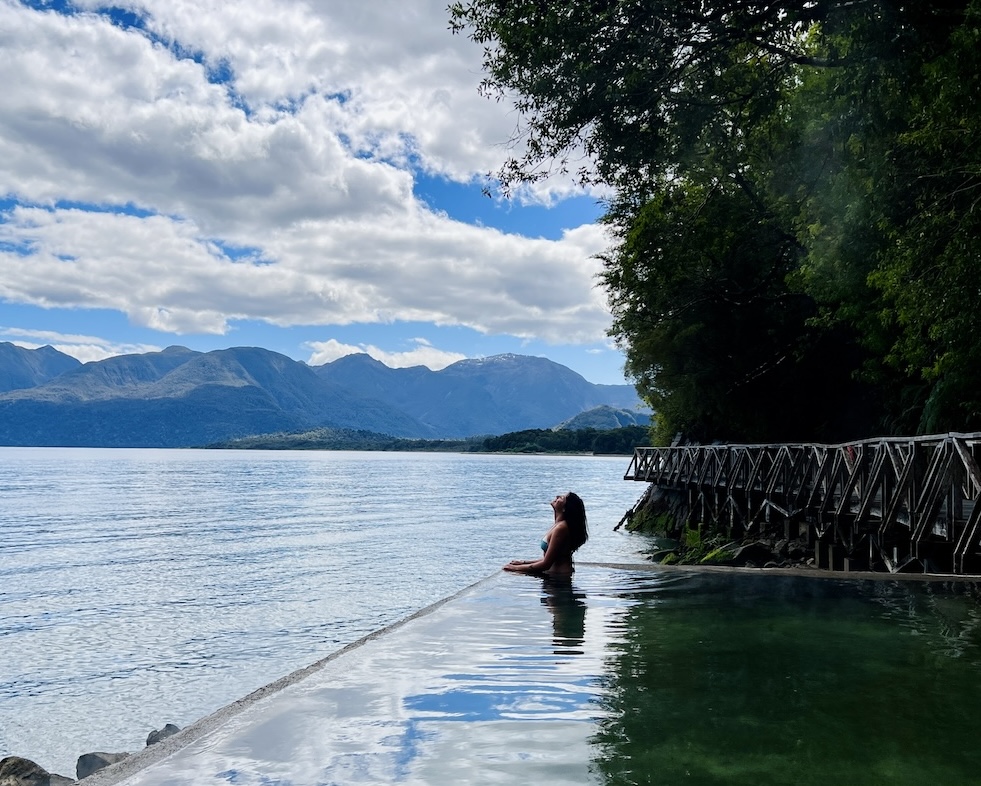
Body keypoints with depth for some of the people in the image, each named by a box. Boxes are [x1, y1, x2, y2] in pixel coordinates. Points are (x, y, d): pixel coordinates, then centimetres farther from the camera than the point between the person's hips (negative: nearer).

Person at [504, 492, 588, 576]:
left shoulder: (560, 528, -19)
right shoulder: (558, 525, 10)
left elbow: (546, 564, -18)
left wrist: (516, 568, -9)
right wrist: (524, 562, 12)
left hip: (558, 577, -9)